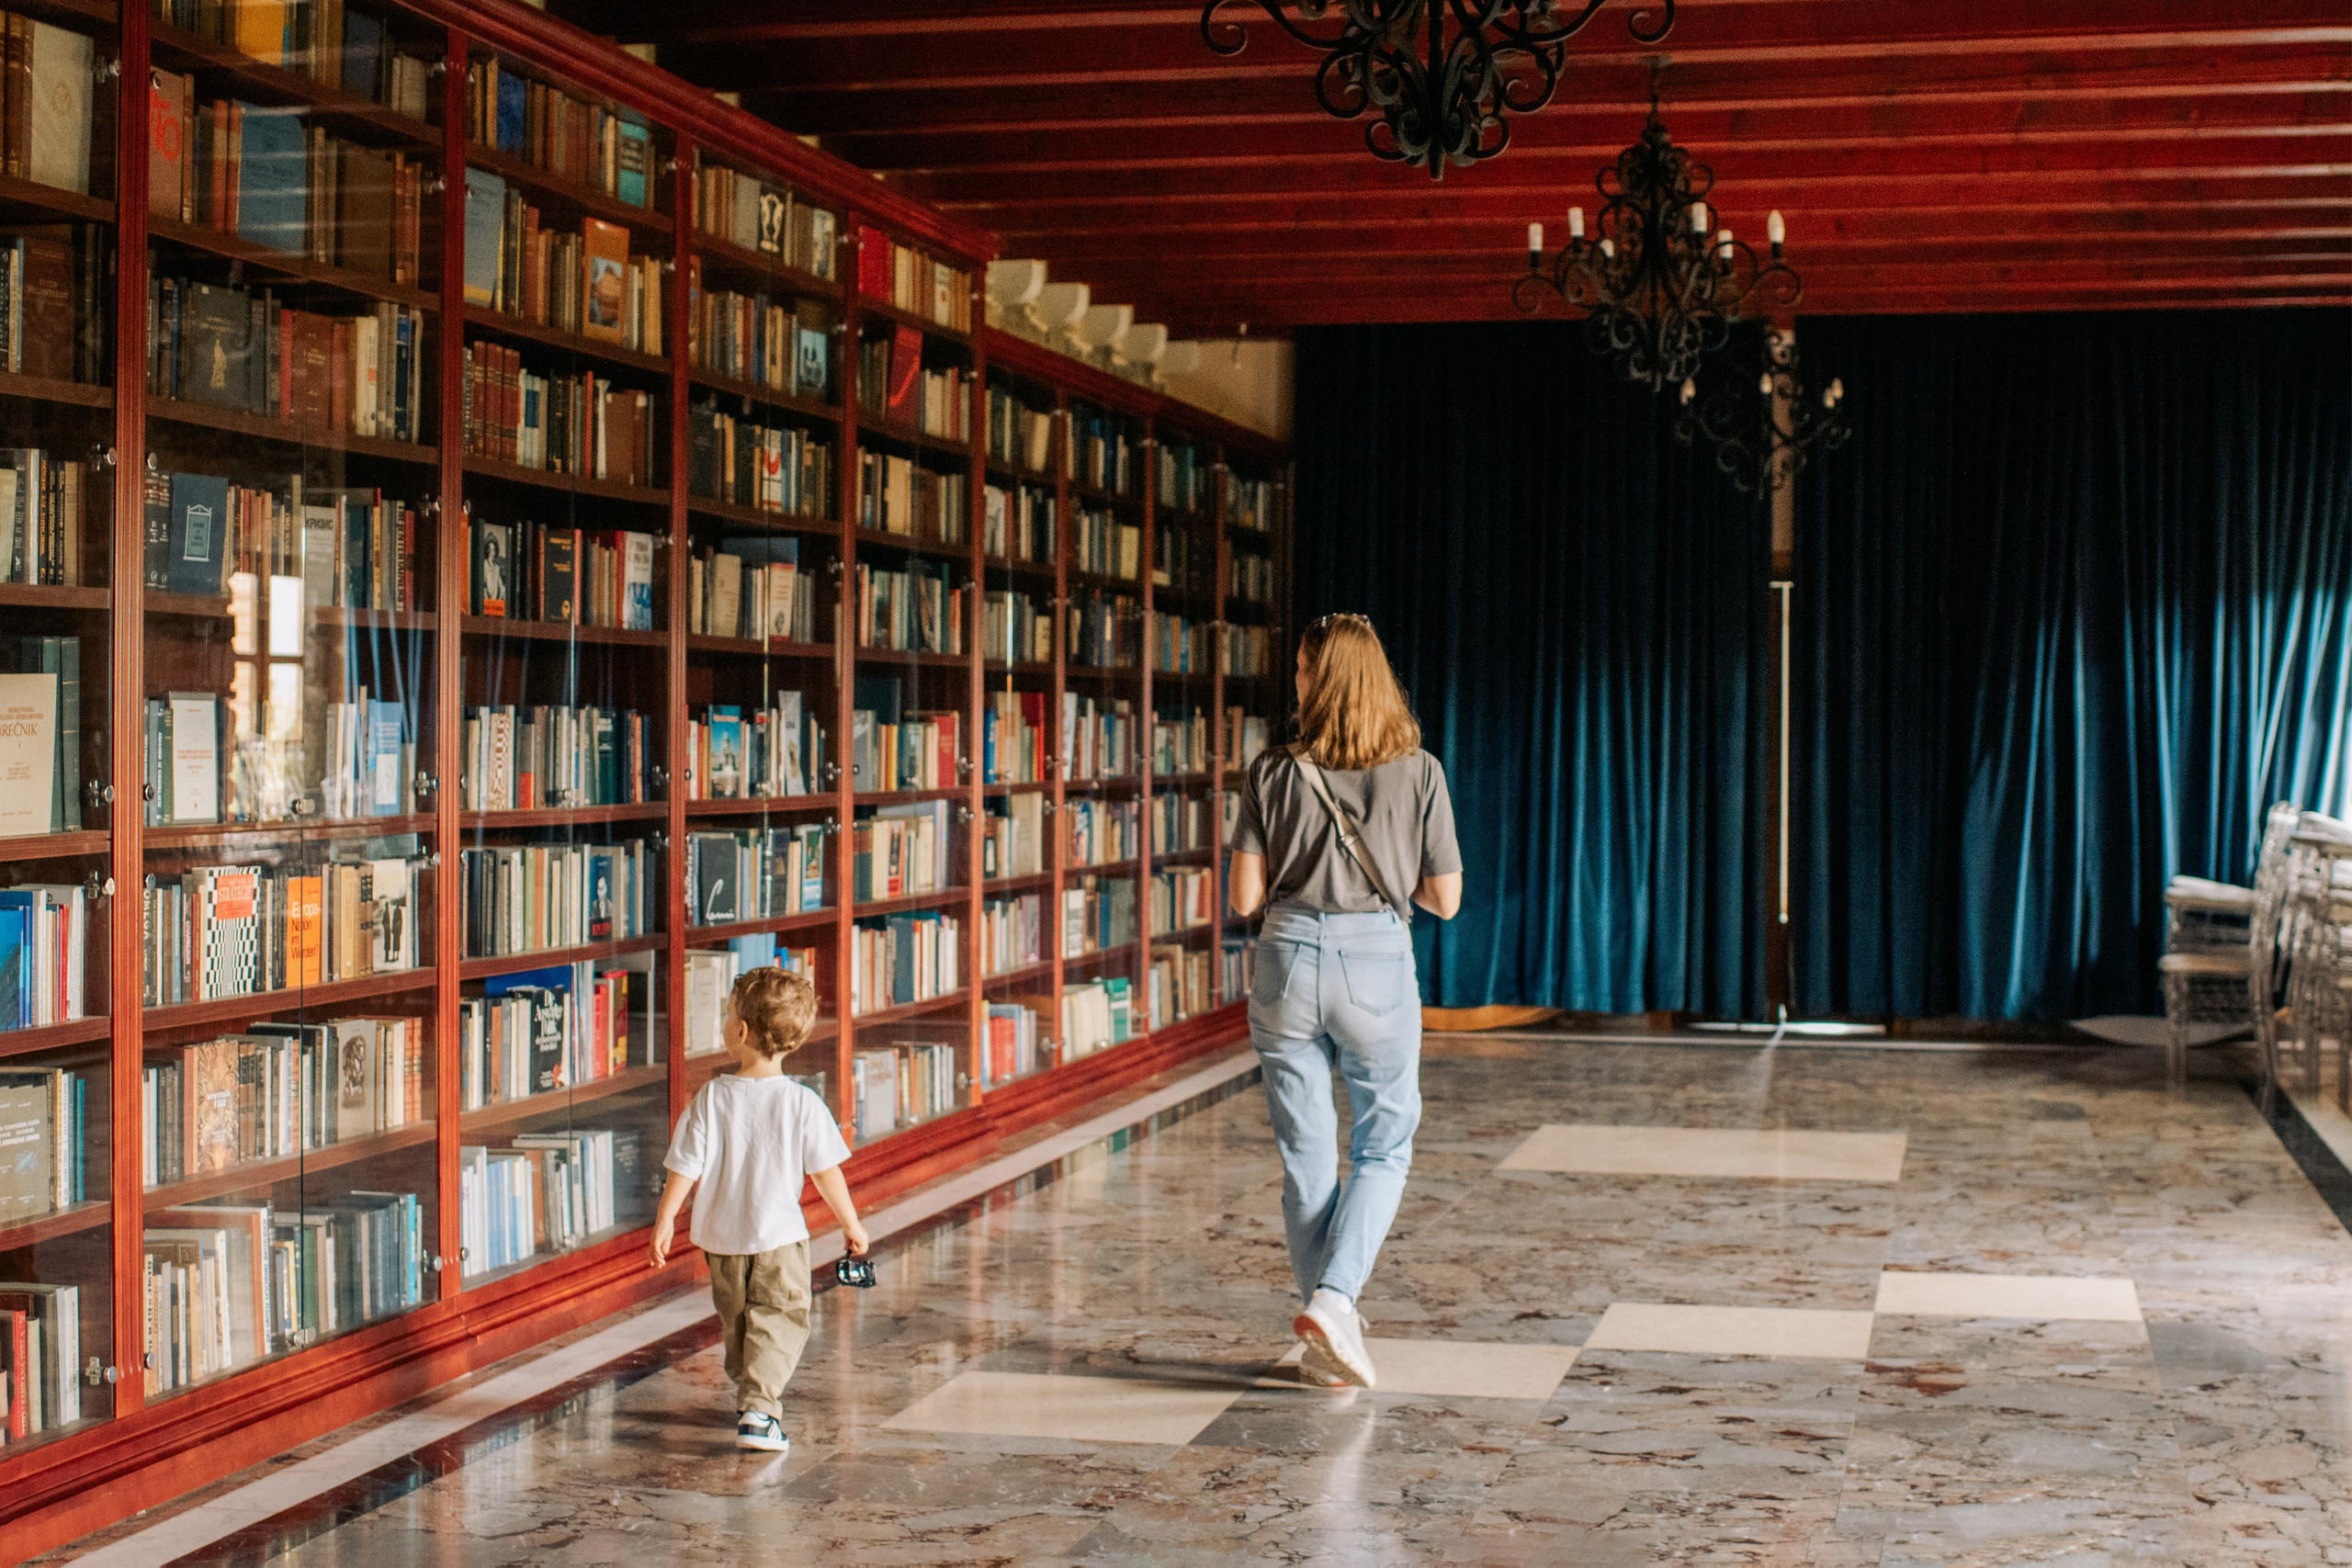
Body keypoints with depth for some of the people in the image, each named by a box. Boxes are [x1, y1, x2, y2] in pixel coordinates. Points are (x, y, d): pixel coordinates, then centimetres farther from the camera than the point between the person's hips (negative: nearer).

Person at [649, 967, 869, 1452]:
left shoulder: (711, 1098, -11)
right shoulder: (802, 1104, -12)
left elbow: (685, 1166, -8)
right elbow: (826, 1174, -7)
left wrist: (665, 1220, 5)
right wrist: (852, 1225, 6)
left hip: (721, 1235, 2)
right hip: (779, 1234, -2)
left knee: (735, 1319, 21)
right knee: (778, 1321, 4)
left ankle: (752, 1392, 36)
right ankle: (759, 1408, -12)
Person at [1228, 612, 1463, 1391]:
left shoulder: (1272, 772, -3)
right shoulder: (1419, 773, -3)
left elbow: (1243, 897, -2)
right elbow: (1445, 900, 1)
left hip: (1289, 956, 1)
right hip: (1377, 962, -1)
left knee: (1306, 1157, 11)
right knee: (1383, 1149, 14)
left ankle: (1326, 1341, 15)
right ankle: (1334, 1298, -6)